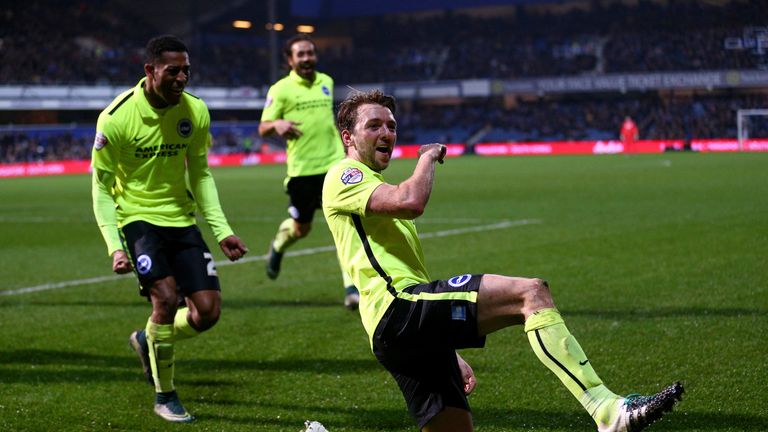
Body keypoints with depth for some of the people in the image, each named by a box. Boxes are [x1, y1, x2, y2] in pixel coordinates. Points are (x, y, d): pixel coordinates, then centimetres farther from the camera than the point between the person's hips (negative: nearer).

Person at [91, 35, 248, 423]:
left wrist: (222, 230, 0)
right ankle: (164, 396, -2)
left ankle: (147, 341, 28)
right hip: (137, 215, -4)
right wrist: (115, 247, -20)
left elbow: (201, 175, 8)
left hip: (181, 217, 5)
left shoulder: (195, 111, -4)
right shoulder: (116, 118, -16)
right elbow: (102, 188, -9)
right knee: (166, 297, -22)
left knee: (207, 311, -4)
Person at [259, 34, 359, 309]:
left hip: (335, 164, 3)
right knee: (301, 228, 12)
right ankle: (278, 246, 48)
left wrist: (345, 149, 26)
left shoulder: (326, 82, 10)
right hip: (302, 169, -3)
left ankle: (351, 287, -11)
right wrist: (277, 124, -28)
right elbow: (263, 128, -7)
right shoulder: (281, 89, -5)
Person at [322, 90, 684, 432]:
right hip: (397, 307, -10)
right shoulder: (343, 177, 2)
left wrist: (452, 356, 29)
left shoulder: (374, 185, 32)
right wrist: (427, 157, 1)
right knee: (531, 293, -21)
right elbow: (411, 202, -20)